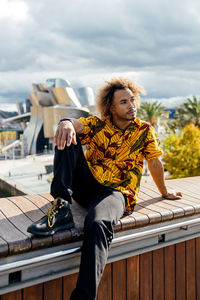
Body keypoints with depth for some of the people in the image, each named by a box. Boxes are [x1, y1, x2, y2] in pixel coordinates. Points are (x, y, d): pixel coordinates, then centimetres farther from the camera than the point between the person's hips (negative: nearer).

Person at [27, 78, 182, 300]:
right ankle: (62, 207, -27)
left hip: (116, 193, -3)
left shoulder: (145, 131, 7)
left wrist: (164, 193, 26)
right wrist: (66, 123, -40)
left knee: (98, 224, -39)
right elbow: (75, 124, -14)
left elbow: (155, 163, 17)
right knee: (67, 138, -16)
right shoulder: (97, 125, 7)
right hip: (86, 185, 3)